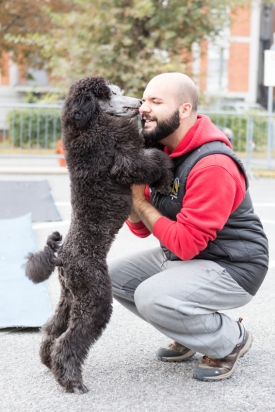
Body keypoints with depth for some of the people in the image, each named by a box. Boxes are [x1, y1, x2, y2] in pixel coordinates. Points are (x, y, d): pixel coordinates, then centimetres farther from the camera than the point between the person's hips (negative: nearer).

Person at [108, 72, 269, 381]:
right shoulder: (160, 152, 2)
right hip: (177, 257, 9)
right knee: (113, 275, 3)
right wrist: (128, 190, -14)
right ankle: (189, 335, 15)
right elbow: (142, 230, 5)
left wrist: (141, 202, -19)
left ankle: (231, 340, -3)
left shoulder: (213, 166, -26)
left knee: (152, 296, -29)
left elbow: (186, 244, -27)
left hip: (231, 267, -9)